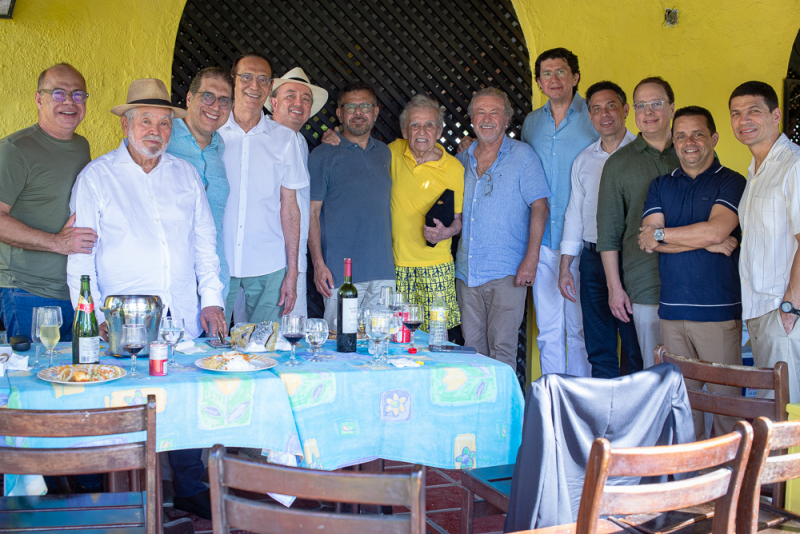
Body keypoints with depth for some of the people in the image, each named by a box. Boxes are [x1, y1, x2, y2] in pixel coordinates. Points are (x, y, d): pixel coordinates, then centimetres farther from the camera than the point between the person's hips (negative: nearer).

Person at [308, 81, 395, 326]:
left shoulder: (384, 152, 14)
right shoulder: (323, 155, -1)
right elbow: (312, 212, -3)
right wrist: (318, 264, -11)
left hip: (384, 271, 5)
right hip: (341, 273, -4)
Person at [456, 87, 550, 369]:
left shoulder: (522, 155, -1)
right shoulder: (463, 159, 13)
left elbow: (539, 207, -6)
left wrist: (531, 259, -14)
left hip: (506, 272, -5)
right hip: (466, 271, 5)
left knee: (502, 346, -7)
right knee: (473, 345, 8)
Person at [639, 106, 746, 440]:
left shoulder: (731, 183, 2)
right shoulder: (660, 186, 15)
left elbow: (716, 230, -15)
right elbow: (647, 242, 1)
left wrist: (660, 233, -4)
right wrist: (705, 243, -9)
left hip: (719, 311, -4)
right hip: (672, 310, 4)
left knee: (724, 395, -1)